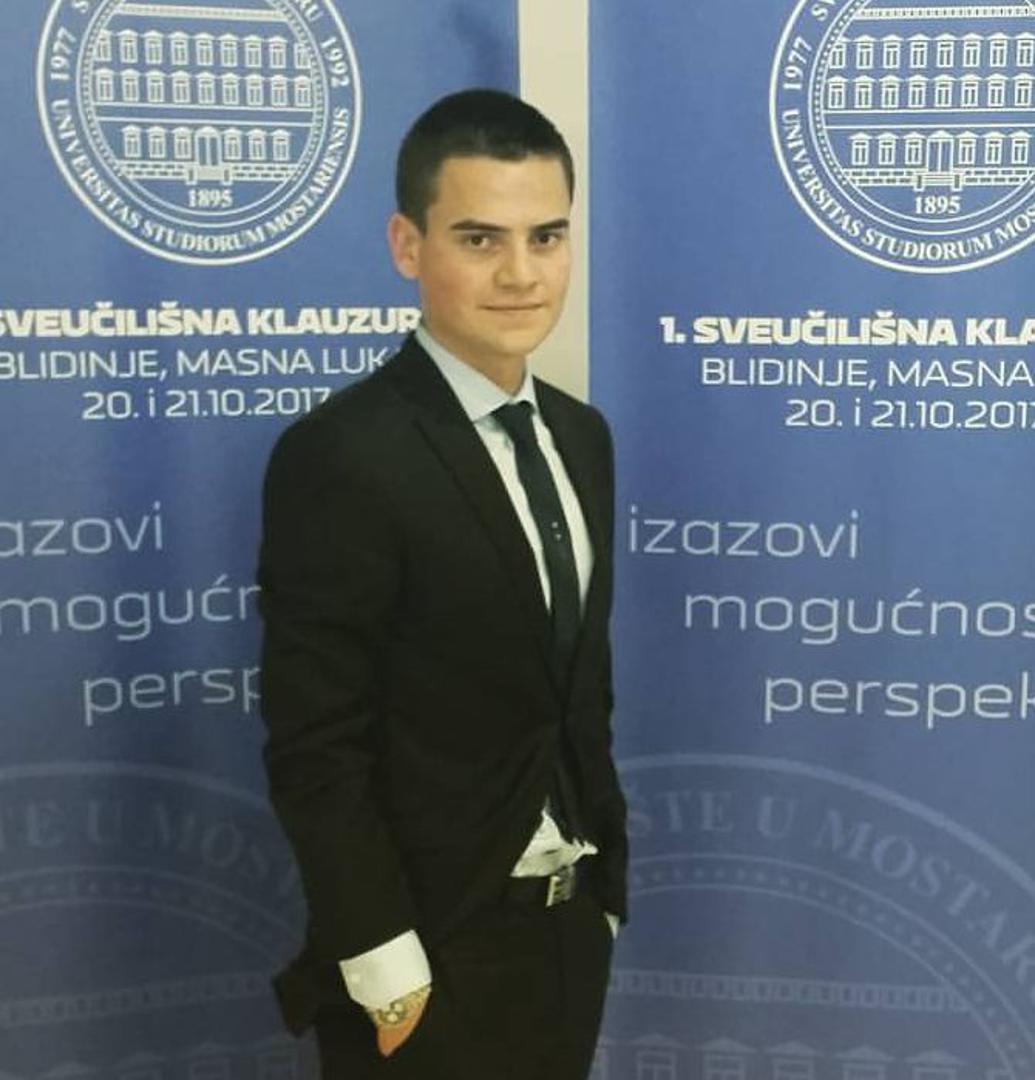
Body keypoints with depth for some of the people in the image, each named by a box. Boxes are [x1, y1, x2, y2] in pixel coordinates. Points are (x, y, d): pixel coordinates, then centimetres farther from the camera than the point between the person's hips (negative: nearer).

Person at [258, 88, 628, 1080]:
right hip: (432, 948, -7)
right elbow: (315, 748, -19)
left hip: (571, 925, 7)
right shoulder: (340, 456, -19)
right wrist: (385, 968, -18)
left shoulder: (581, 437, 5)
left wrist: (605, 877, 11)